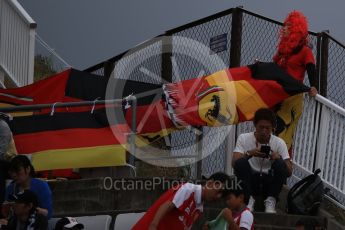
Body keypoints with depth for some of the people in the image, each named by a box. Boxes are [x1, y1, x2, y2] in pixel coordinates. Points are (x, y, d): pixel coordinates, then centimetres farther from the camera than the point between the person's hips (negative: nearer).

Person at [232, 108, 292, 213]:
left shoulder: (279, 143, -3)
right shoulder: (243, 138, -4)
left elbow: (289, 172, -8)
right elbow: (234, 163, -15)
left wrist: (278, 158, -28)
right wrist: (249, 153, -33)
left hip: (270, 182, 1)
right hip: (250, 181, -1)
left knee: (280, 164, -27)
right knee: (241, 163, -28)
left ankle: (270, 201, -21)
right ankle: (249, 198, -20)